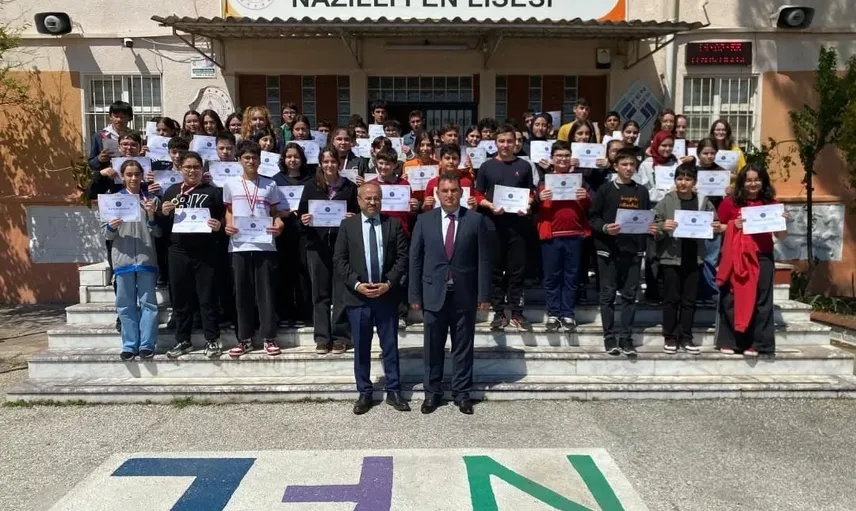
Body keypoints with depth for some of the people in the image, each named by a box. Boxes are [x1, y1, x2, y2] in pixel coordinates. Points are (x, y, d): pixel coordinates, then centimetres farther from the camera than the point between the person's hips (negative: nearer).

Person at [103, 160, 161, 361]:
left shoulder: (151, 199, 6)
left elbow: (158, 232, 4)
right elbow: (106, 234, 7)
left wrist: (152, 216, -12)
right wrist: (111, 227, -14)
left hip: (146, 258, -1)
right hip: (122, 258, 1)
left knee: (148, 303, 2)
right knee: (126, 304, 5)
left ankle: (146, 345, 8)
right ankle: (129, 345, 12)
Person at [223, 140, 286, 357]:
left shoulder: (270, 185, 8)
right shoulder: (230, 185, 9)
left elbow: (275, 213, 10)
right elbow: (229, 210, 16)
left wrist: (278, 225, -10)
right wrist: (228, 225, -3)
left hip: (265, 245, -1)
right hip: (239, 246, 1)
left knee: (266, 291, 1)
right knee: (242, 292, 6)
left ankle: (269, 338, 9)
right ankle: (244, 339, 14)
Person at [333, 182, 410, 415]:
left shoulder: (394, 224, 5)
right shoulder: (347, 225, 4)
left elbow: (403, 257, 0)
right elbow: (340, 260, 0)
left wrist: (389, 284, -12)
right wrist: (356, 284, -12)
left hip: (387, 295, 0)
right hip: (357, 296, 0)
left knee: (390, 346, 7)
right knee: (361, 349, 7)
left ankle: (393, 391, 18)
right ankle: (364, 393, 19)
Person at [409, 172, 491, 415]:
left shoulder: (476, 220, 0)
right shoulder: (424, 220, 2)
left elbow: (483, 259, -1)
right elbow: (415, 259, 3)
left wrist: (483, 294, -5)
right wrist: (415, 295, -1)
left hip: (464, 294, 0)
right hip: (434, 293, 1)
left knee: (463, 346, 9)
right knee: (433, 346, 9)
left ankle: (462, 393, 22)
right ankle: (432, 392, 23)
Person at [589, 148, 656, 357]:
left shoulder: (641, 191, 12)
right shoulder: (605, 190, 2)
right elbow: (593, 217, -2)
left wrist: (650, 228, -5)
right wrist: (604, 228, -19)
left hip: (633, 250, 3)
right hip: (608, 249, -3)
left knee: (629, 295, 5)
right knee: (608, 295, 1)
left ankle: (626, 337, 12)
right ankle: (610, 337, 9)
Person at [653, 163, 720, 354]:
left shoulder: (703, 202, 4)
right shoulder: (666, 202, -3)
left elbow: (712, 228, 11)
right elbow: (653, 227, -6)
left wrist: (716, 229, -10)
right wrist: (662, 227, -25)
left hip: (694, 258, 3)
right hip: (671, 258, -2)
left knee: (689, 300, 9)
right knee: (671, 298, 5)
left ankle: (686, 337, 19)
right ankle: (670, 337, 14)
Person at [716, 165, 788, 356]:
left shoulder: (771, 204, 6)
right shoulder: (730, 202, 1)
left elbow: (781, 237, 10)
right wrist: (733, 225, -11)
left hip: (762, 258, 1)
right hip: (735, 258, -1)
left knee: (760, 301, 4)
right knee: (732, 299, 4)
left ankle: (757, 344, 12)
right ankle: (728, 341, 14)